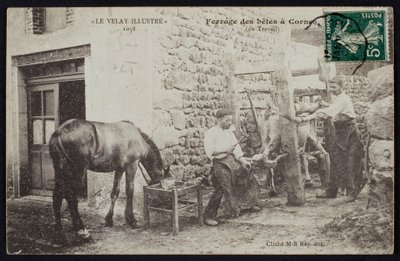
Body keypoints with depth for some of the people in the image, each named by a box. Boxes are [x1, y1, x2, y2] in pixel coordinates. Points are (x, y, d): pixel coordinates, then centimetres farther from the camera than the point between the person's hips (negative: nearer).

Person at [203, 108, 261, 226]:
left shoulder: (229, 131, 15)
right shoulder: (210, 133, -6)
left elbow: (236, 147, 8)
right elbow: (209, 151, -17)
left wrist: (241, 159, -7)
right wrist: (226, 149, -23)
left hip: (232, 160, 7)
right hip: (220, 163, -7)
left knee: (249, 178, 17)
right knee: (221, 188, -24)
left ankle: (250, 203, 41)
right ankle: (209, 215, -15)